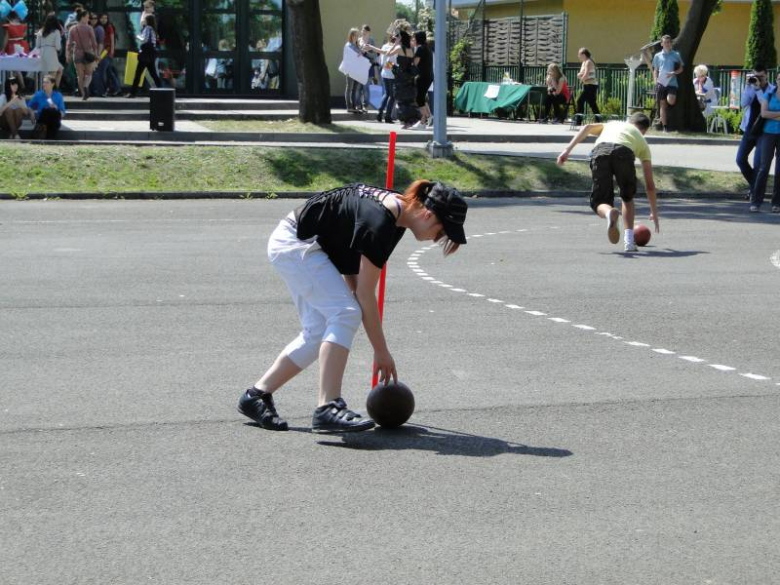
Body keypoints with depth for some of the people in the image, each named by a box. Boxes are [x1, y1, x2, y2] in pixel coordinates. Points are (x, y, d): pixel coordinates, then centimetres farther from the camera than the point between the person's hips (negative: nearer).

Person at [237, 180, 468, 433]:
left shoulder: (398, 210, 1)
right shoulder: (378, 222, -27)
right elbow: (365, 294, -22)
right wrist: (381, 352, -16)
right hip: (294, 244, -10)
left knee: (317, 332, 6)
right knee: (346, 314, -20)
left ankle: (256, 395, 15)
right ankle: (327, 409, -25)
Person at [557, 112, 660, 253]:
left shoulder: (611, 124, 43)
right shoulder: (642, 141, 37)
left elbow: (587, 127, 20)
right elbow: (650, 184, 37)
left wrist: (568, 149, 14)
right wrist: (654, 212, 46)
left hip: (600, 151, 0)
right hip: (624, 152, 0)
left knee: (599, 201, 10)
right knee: (628, 197, 26)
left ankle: (609, 213, -27)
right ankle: (629, 240, 13)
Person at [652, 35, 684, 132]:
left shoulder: (676, 55, 6)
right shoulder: (657, 56, 10)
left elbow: (681, 69, 8)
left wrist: (673, 73, -11)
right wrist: (655, 81, 0)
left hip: (672, 82, -2)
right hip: (661, 83, 2)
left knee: (670, 101, -24)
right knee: (663, 105, 2)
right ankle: (664, 127, 6)